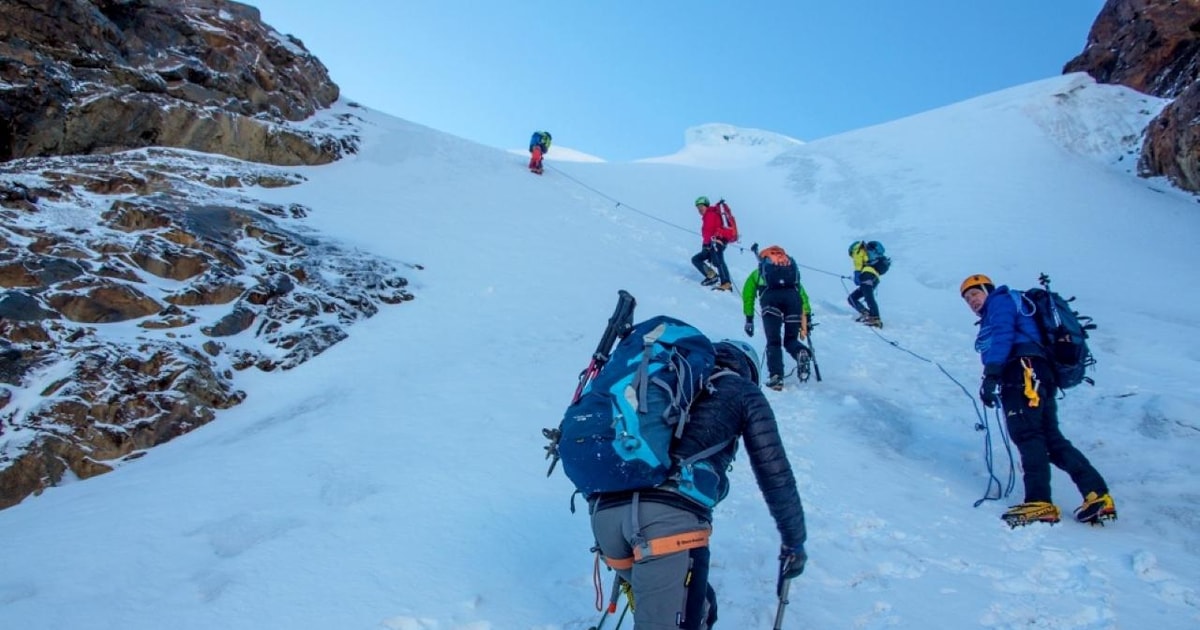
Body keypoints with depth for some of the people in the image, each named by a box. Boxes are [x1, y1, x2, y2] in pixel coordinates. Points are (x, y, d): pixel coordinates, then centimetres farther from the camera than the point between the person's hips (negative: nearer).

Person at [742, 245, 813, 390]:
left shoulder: (758, 272, 34)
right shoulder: (792, 266, 39)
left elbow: (747, 294, 27)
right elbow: (803, 296, 32)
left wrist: (749, 319, 29)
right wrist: (806, 319, 31)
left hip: (770, 297, -2)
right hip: (792, 296, 2)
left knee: (773, 342, 5)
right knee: (791, 339, 14)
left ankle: (775, 376, -13)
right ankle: (801, 352, -19)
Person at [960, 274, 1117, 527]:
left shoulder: (1001, 300, 11)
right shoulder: (994, 315, 37)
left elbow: (1003, 336, -7)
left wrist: (990, 375, -17)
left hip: (1023, 369, -10)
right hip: (1040, 374, 10)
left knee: (1027, 435, -18)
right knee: (1051, 438, 5)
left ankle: (1040, 502, -27)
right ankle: (1097, 495, 0)